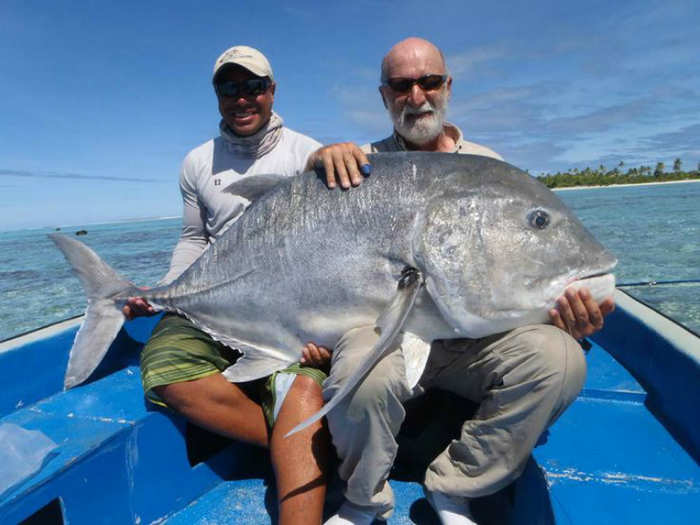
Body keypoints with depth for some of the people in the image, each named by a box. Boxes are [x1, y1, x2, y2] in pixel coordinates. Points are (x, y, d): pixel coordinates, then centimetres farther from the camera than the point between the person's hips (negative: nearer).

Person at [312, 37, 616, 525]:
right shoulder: (363, 163, 10)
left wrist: (559, 308, -13)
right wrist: (321, 159, -19)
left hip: (474, 336, 2)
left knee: (559, 357, -26)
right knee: (362, 378, -35)